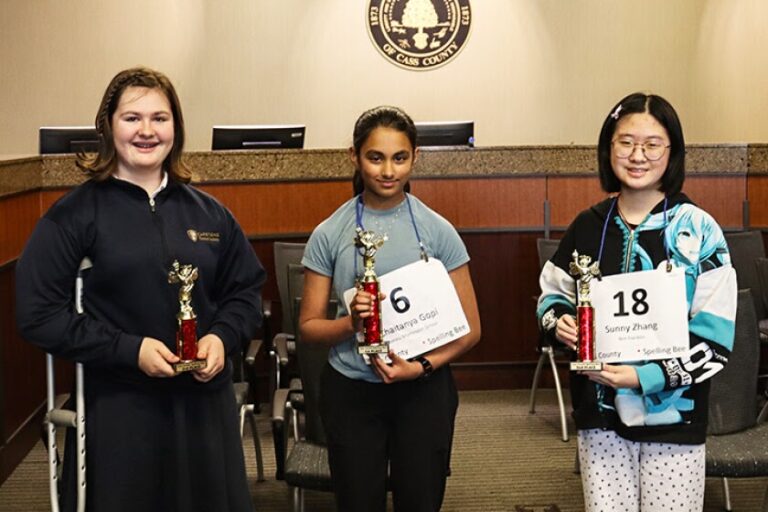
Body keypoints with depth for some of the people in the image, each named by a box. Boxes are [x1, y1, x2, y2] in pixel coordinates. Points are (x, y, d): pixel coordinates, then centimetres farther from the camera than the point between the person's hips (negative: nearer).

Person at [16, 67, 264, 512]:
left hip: (206, 403, 4)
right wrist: (129, 349, -17)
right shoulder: (75, 214, -4)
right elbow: (39, 313, -9)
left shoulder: (207, 212, 8)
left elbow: (247, 289, 14)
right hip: (118, 409, -4)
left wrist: (222, 337, -7)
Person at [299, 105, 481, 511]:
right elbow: (309, 326, 2)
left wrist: (422, 366, -15)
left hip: (423, 391, 0)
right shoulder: (329, 234, -1)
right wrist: (351, 323, -18)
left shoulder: (438, 231, -2)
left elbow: (469, 328, 1)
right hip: (351, 391, 0)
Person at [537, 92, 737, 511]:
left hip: (673, 417, -3)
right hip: (600, 415, 3)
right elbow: (553, 294, 16)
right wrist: (559, 322, -7)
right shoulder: (588, 226, 3)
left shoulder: (697, 230, -7)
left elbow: (715, 335, -10)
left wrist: (645, 376, -19)